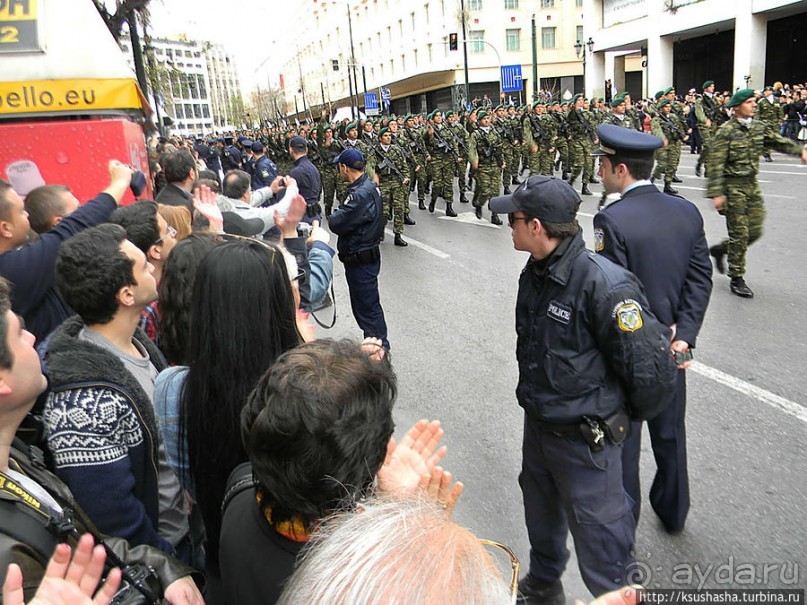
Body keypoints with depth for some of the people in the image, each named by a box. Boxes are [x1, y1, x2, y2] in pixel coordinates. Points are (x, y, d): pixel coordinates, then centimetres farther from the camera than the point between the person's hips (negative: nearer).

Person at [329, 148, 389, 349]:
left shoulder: (361, 194, -25)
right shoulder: (368, 186, 8)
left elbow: (336, 224, -24)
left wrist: (337, 214, -6)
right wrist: (341, 215, -8)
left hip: (361, 262, -11)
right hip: (365, 257, 11)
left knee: (368, 307, 0)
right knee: (363, 305, 22)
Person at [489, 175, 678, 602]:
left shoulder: (604, 284, -28)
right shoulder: (535, 271, -1)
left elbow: (649, 366, -23)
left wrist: (625, 414, -7)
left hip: (585, 439, -8)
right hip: (537, 423, 9)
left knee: (599, 541, 8)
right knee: (541, 514, 29)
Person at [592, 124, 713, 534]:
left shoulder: (611, 220, -22)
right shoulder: (687, 212, -1)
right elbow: (701, 278, -3)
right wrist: (683, 336, -5)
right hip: (670, 347, 6)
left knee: (621, 440, 12)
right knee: (670, 433, 23)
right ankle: (673, 511, 43)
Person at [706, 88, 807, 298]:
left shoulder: (760, 127, 9)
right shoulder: (726, 131, -12)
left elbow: (779, 141, 6)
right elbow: (715, 164, -15)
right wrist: (716, 193, -19)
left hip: (752, 184, 7)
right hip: (733, 186, -7)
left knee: (755, 231, 9)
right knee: (740, 234, -4)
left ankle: (719, 249, 31)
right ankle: (736, 279, 7)